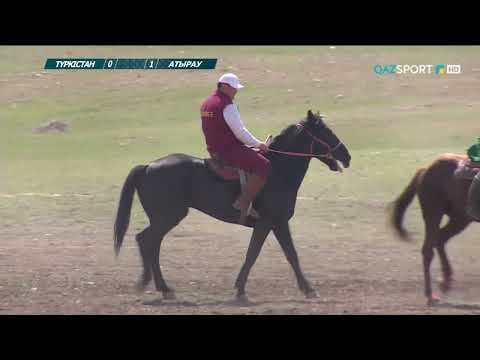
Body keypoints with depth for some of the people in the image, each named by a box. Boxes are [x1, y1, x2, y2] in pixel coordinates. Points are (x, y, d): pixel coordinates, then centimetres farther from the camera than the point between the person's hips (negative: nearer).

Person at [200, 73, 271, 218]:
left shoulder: (207, 103, 15)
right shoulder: (227, 105, -17)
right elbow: (240, 132, -18)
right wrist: (258, 144, -4)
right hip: (229, 150, -11)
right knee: (263, 166, -18)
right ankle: (243, 203, -21)